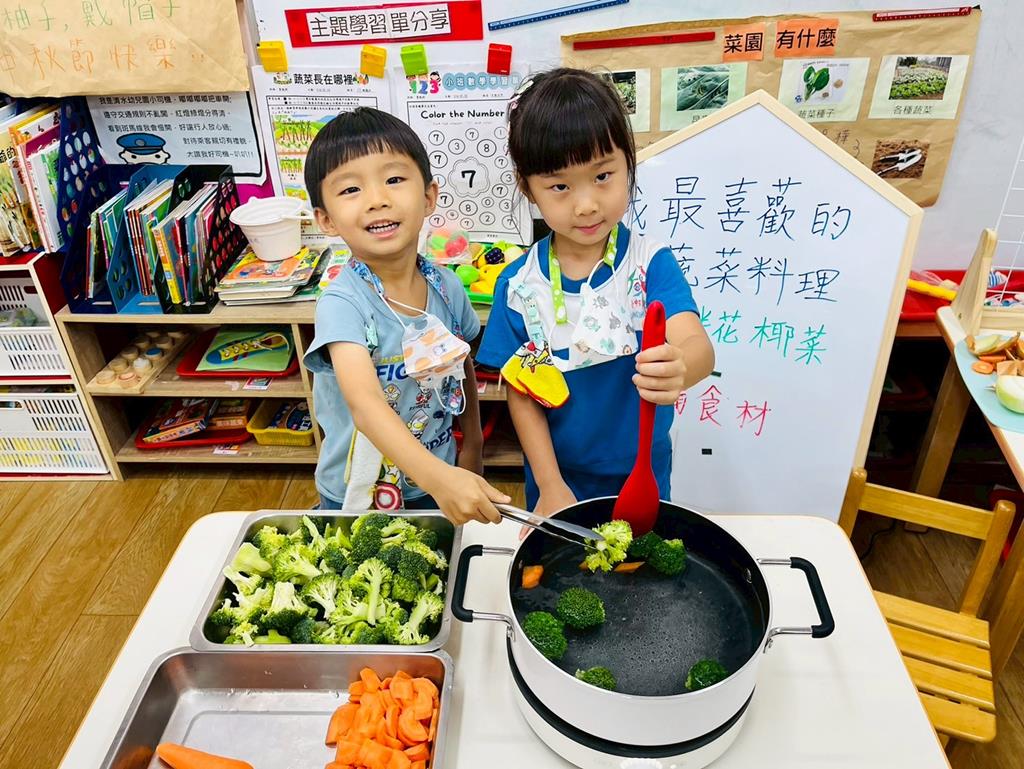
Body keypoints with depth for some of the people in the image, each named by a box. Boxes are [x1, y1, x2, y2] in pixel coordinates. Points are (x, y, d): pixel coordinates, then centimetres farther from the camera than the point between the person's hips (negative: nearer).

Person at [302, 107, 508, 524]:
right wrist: (438, 477, -52)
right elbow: (365, 403, -40)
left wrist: (472, 445, 8)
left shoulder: (447, 288, -9)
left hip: (442, 486, 4)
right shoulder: (342, 304, -26)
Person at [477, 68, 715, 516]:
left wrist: (679, 367, -54)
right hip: (557, 480, 1)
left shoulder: (651, 263, -15)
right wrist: (551, 486, -10)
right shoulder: (518, 284, -11)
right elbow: (522, 395, -5)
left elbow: (697, 345, -30)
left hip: (642, 474, 0)